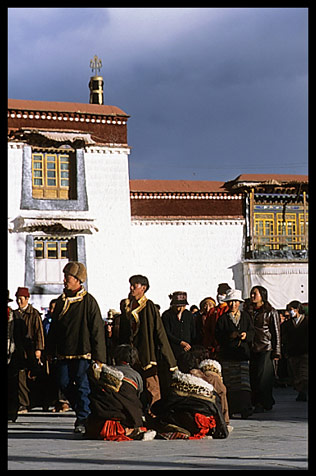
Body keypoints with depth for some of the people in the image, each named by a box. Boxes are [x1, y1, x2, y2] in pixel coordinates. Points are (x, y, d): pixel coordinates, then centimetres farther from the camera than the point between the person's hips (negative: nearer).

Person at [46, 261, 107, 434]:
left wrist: (99, 357, -12)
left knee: (82, 385, -5)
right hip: (64, 353, 6)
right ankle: (80, 410, 24)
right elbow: (54, 327, 19)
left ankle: (83, 419, 2)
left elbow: (97, 330, -8)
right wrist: (51, 351, 15)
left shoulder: (88, 301, -7)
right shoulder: (61, 301, 12)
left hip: (83, 353, -6)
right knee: (64, 383, 5)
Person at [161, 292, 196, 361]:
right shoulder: (166, 315, 0)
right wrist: (181, 342, -14)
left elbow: (193, 334, 19)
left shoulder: (189, 315, 14)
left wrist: (190, 345, 3)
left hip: (187, 350, 3)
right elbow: (167, 334, -7)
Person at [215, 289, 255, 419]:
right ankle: (230, 409, 2)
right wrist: (230, 335, -15)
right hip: (227, 354, -1)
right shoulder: (223, 318, 8)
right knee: (229, 384, -2)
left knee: (244, 382, -7)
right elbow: (218, 335, 0)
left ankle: (245, 410, -7)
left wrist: (246, 335, -10)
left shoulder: (245, 316, 14)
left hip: (243, 353, 1)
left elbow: (252, 331, 10)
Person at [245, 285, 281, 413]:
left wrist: (276, 352, -5)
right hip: (252, 349, 4)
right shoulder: (249, 311, 13)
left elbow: (276, 333, 0)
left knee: (263, 377, -7)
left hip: (266, 349, -4)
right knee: (253, 377, 0)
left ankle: (262, 403, -2)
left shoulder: (271, 312, 1)